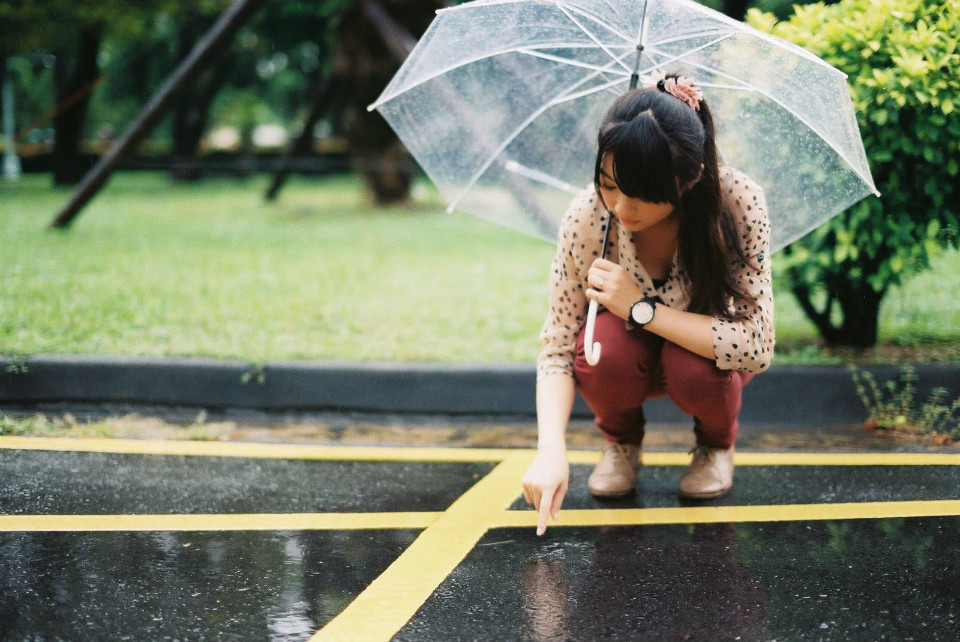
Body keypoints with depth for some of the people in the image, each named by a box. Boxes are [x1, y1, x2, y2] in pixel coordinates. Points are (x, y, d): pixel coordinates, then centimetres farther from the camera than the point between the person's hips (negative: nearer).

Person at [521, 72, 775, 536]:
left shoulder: (737, 203, -31)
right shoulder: (587, 217, -27)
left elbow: (755, 346, -34)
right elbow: (556, 347, -21)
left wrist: (641, 308, -37)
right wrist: (551, 450, -37)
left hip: (700, 351, -1)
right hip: (631, 359, 1)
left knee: (692, 368, -35)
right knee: (603, 346, -33)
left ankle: (716, 444, 3)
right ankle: (621, 441, 3)